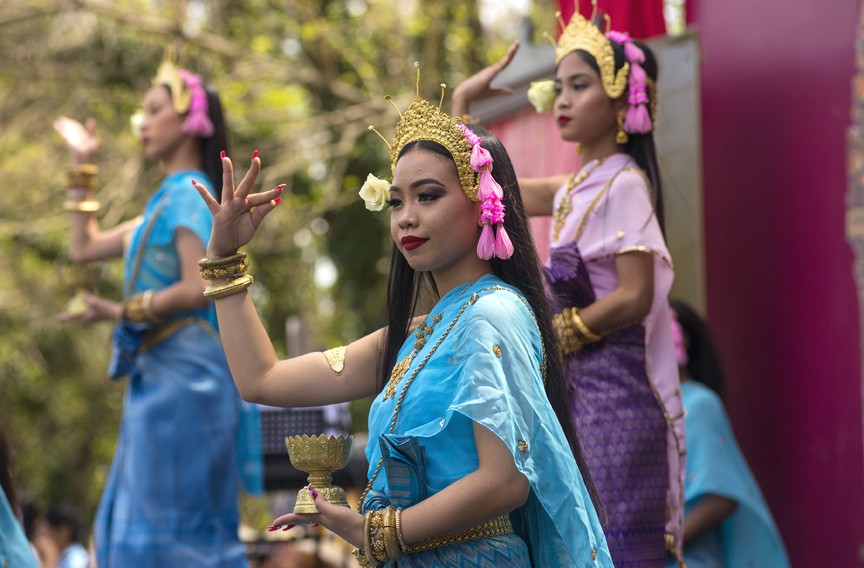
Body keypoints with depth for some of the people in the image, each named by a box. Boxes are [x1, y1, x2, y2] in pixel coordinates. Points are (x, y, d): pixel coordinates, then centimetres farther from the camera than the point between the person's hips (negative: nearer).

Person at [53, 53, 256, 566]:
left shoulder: (188, 194, -9)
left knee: (171, 522, -10)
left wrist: (121, 312, -17)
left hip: (184, 372, -10)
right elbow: (85, 247, 29)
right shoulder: (166, 202, 19)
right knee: (134, 519, 10)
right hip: (160, 372, 10)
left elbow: (198, 289, -21)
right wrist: (83, 167, 30)